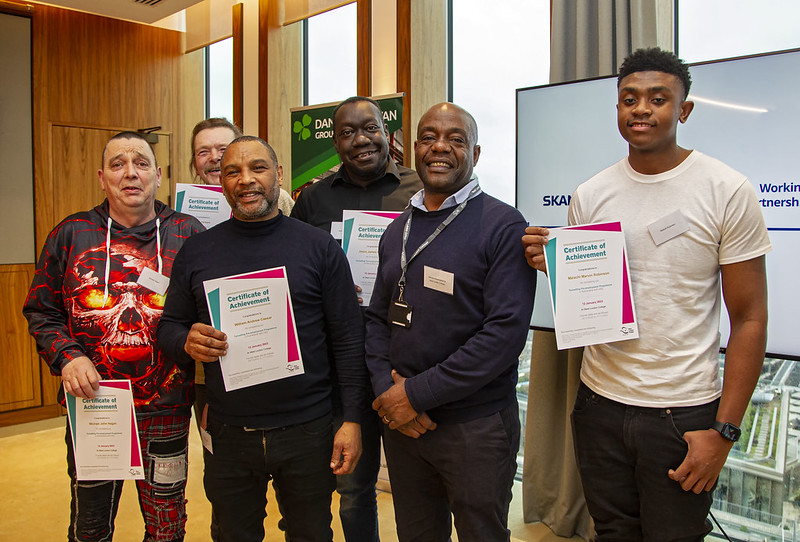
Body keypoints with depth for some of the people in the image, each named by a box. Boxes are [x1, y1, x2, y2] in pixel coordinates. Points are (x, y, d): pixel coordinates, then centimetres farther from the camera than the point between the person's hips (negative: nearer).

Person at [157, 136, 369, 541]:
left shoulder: (319, 247, -3)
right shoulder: (196, 252, 3)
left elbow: (348, 339, -4)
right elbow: (168, 326, 9)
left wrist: (352, 419, -7)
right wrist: (187, 343, -14)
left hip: (307, 431, -1)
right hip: (228, 432, 2)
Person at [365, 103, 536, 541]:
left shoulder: (503, 226, -10)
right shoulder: (398, 229, 10)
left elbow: (506, 330, -19)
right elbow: (378, 317, 11)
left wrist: (417, 392, -18)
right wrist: (385, 387, -6)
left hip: (476, 426, -5)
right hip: (400, 421, 6)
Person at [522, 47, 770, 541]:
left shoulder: (727, 192, -8)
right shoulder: (590, 195, 2)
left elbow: (750, 319, -7)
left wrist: (724, 431, -11)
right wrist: (550, 265, -12)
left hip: (685, 414, -3)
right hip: (600, 406, 3)